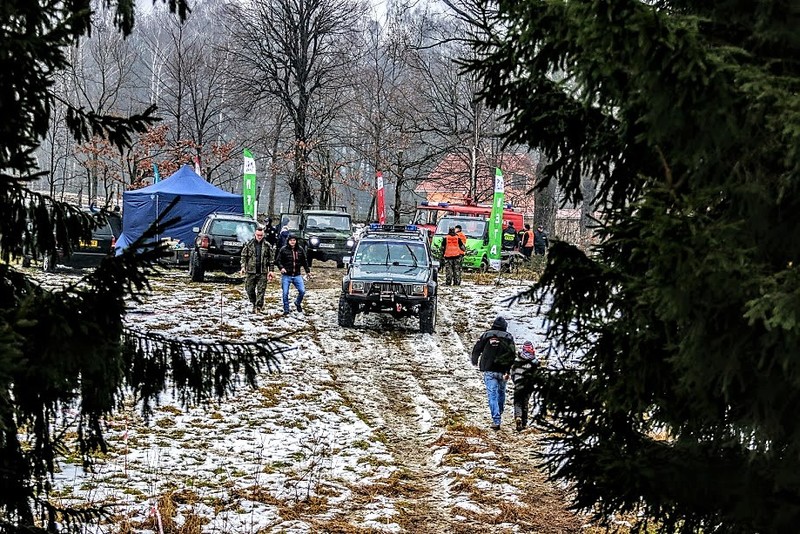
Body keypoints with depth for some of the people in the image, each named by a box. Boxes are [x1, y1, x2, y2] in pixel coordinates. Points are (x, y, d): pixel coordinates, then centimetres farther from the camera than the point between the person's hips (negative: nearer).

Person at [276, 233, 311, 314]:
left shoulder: (300, 250, 6)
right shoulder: (283, 250, -4)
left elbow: (304, 261, 16)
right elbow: (278, 261, 0)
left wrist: (308, 271, 17)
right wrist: (281, 268, -18)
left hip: (297, 275, 2)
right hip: (286, 276, -2)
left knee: (302, 291, -4)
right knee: (285, 293, -1)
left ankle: (298, 303, 25)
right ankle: (286, 310, 14)